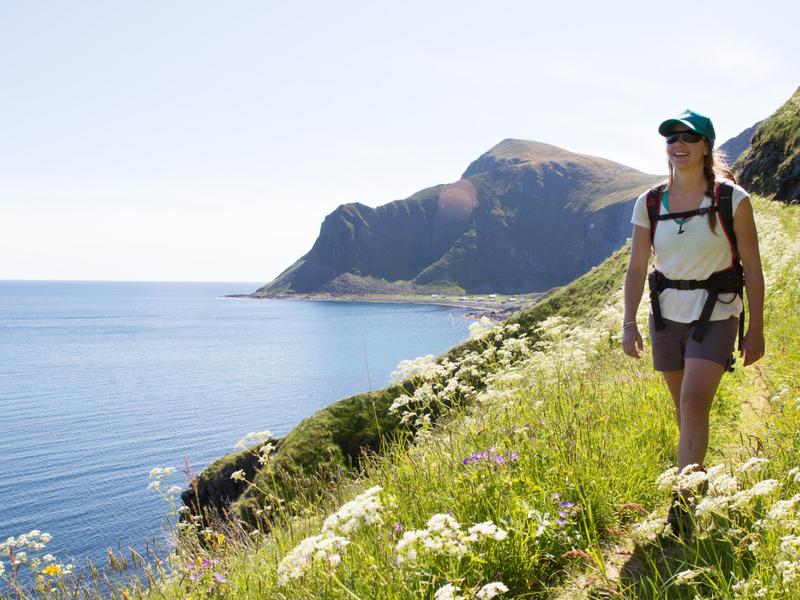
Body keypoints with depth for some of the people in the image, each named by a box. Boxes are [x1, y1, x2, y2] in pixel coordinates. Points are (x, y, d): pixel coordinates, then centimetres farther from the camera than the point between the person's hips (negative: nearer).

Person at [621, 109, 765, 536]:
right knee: (683, 408, 14)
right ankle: (697, 476, 35)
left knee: (695, 403, -18)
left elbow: (752, 268, -5)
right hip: (666, 316, 4)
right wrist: (629, 323, -5)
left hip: (715, 316, -3)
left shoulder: (732, 200, -8)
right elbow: (636, 268, 2)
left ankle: (682, 503, -16)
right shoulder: (649, 204, 0)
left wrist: (756, 330, -4)